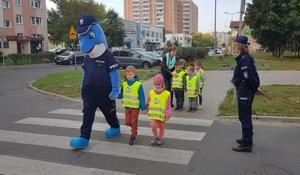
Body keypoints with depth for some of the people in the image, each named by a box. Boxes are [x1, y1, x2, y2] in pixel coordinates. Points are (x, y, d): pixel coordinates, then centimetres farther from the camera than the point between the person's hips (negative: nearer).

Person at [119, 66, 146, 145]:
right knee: (127, 122, 10)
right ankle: (134, 129, 40)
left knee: (133, 122, 5)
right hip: (127, 106, 5)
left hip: (135, 107, -5)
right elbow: (121, 94, 12)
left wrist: (143, 107, -10)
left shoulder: (138, 84, -13)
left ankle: (133, 137, 20)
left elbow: (142, 97, -10)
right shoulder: (124, 84, 2)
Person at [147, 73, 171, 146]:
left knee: (161, 127, 12)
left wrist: (168, 114, -9)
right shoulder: (151, 93, -1)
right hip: (153, 114, 2)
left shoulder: (166, 94, -11)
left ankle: (160, 138, 32)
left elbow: (168, 105, -9)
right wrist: (148, 111, 17)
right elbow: (148, 103, 11)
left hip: (162, 114, -2)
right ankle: (156, 137, 20)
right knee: (153, 126, -5)